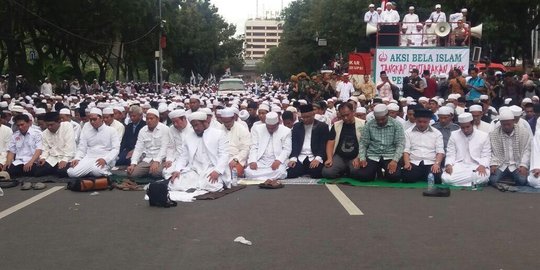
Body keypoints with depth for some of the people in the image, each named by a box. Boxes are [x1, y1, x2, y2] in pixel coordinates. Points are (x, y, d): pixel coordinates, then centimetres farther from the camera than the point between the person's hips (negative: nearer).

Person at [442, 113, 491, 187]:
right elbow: (450, 155, 8)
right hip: (458, 166, 1)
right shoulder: (454, 135, 11)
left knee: (482, 176, -38)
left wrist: (482, 165, -16)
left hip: (476, 167, -1)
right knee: (445, 178, -32)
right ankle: (474, 183, -19)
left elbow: (486, 156, 6)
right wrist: (449, 165, -14)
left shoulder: (484, 136, 8)